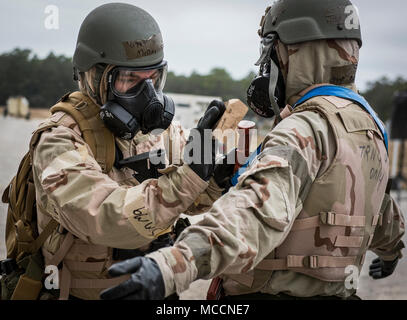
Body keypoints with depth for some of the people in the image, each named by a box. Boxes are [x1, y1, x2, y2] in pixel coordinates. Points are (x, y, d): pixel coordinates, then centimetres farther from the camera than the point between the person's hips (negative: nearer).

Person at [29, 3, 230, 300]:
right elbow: (105, 221, -33)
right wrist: (189, 174, -37)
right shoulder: (62, 141, -19)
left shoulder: (160, 129, -1)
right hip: (84, 292, -5)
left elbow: (199, 201, -1)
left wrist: (219, 171, -21)